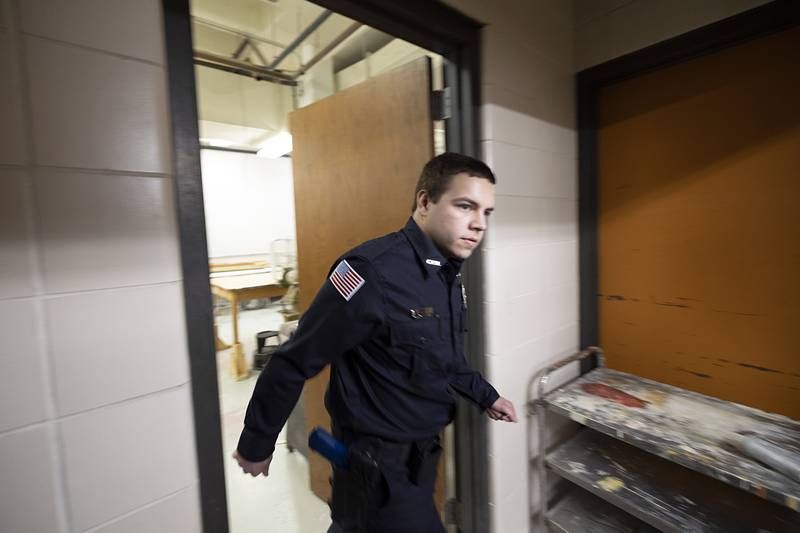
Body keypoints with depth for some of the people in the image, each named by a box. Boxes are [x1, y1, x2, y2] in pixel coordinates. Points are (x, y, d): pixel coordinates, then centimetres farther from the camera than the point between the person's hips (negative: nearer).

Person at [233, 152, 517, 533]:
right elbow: (293, 363, -22)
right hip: (378, 464, -8)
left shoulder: (448, 274, -1)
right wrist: (256, 444, -11)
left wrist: (485, 395, 16)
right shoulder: (374, 272, -30)